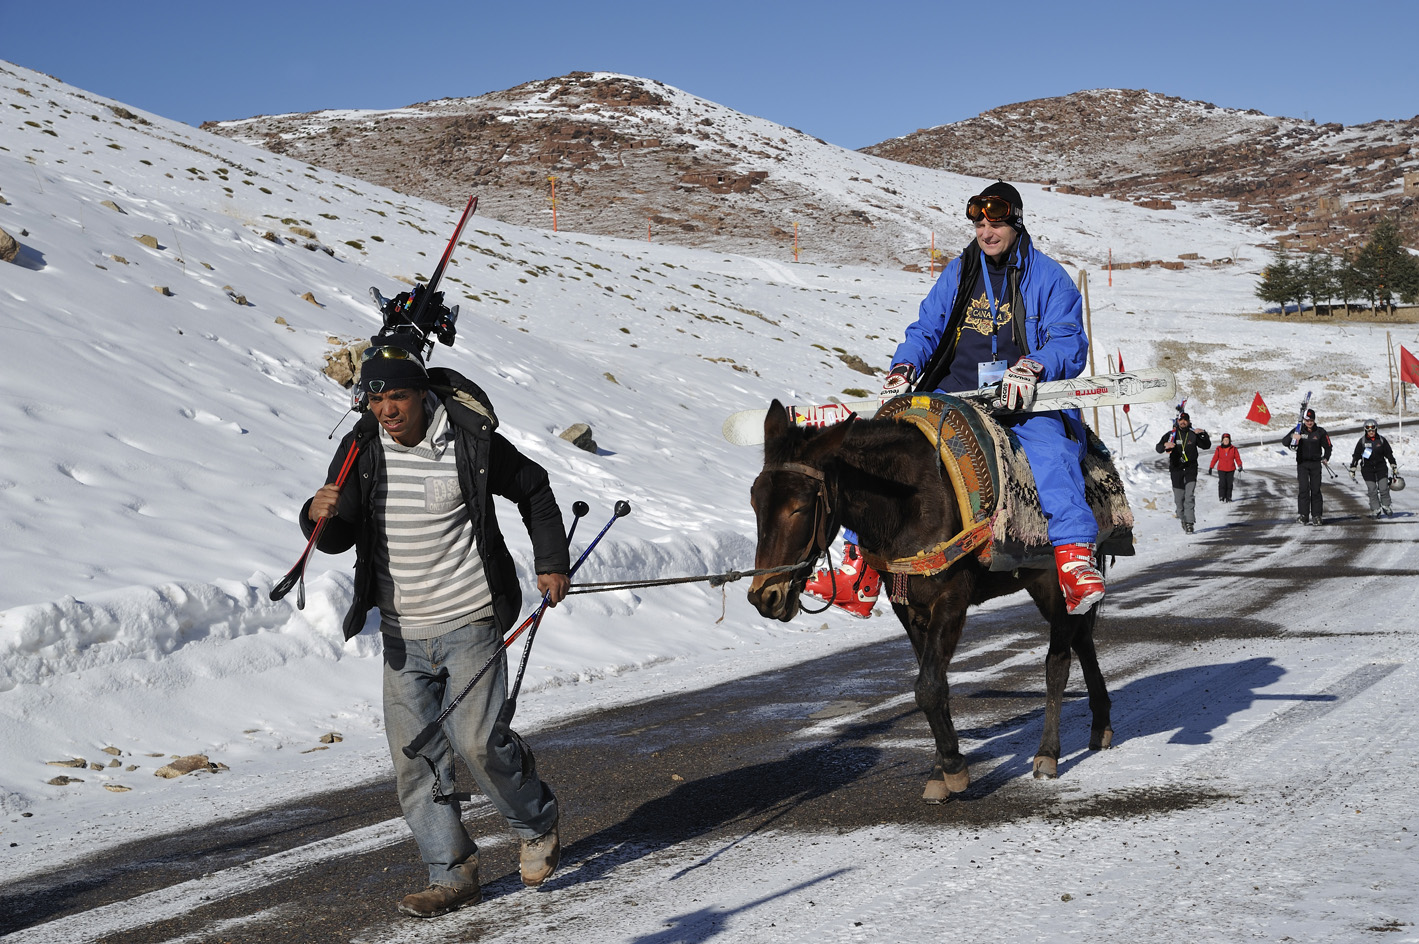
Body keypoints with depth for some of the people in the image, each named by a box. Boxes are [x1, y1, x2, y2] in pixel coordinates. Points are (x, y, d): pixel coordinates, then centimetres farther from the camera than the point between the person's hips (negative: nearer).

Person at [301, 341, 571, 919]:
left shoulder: (471, 442, -7)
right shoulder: (361, 449, 1)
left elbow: (533, 490, 9)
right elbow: (338, 540, -1)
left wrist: (551, 562, 3)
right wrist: (321, 515, -24)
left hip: (470, 622, -4)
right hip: (402, 633, 4)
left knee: (478, 740, -12)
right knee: (416, 759, 1)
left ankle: (537, 823, 15)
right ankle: (453, 875, 12)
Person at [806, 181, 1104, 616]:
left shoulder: (1048, 277, 5)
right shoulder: (957, 273, 18)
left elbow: (1069, 344, -3)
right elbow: (926, 328, 19)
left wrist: (1032, 367, -26)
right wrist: (903, 367, -4)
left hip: (1026, 402, -4)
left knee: (1050, 450, -36)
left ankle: (1073, 555, -46)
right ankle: (860, 567, -15)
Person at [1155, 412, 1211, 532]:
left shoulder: (1193, 435, 5)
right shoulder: (1170, 435, 3)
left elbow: (1207, 446, 8)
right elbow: (1158, 448, -4)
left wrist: (1203, 434, -9)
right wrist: (1165, 445, -27)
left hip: (1191, 469, -1)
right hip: (1176, 469, 1)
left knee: (1190, 496, -12)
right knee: (1179, 497, 3)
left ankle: (1189, 522, -14)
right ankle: (1182, 519, 22)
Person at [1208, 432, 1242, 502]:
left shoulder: (1233, 449, 5)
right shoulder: (1219, 449, 3)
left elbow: (1237, 458, 6)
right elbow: (1215, 458, 7)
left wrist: (1240, 466, -8)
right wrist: (1211, 467, 6)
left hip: (1231, 469, 1)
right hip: (1221, 469, -1)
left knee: (1229, 483, 2)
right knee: (1222, 483, -12)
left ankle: (1228, 497, 9)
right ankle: (1221, 497, -6)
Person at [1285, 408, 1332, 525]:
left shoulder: (1320, 432, 3)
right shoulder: (1298, 431, 1)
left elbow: (1327, 446, 13)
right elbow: (1285, 442, -5)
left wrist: (1326, 457, -2)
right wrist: (1293, 437, -25)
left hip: (1315, 463, 1)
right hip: (1302, 463, -1)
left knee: (1316, 489, 1)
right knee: (1304, 488, -11)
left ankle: (1316, 515, 5)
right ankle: (1303, 515, -10)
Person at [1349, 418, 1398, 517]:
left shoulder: (1381, 440, 3)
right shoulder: (1362, 441, 0)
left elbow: (1389, 454, 11)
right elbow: (1356, 456, 4)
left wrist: (1394, 467, 11)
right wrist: (1352, 470, 2)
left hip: (1381, 467, 1)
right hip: (1367, 469, -1)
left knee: (1384, 488, -7)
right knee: (1372, 490, -6)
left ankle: (1386, 506, 13)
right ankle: (1375, 510, 3)